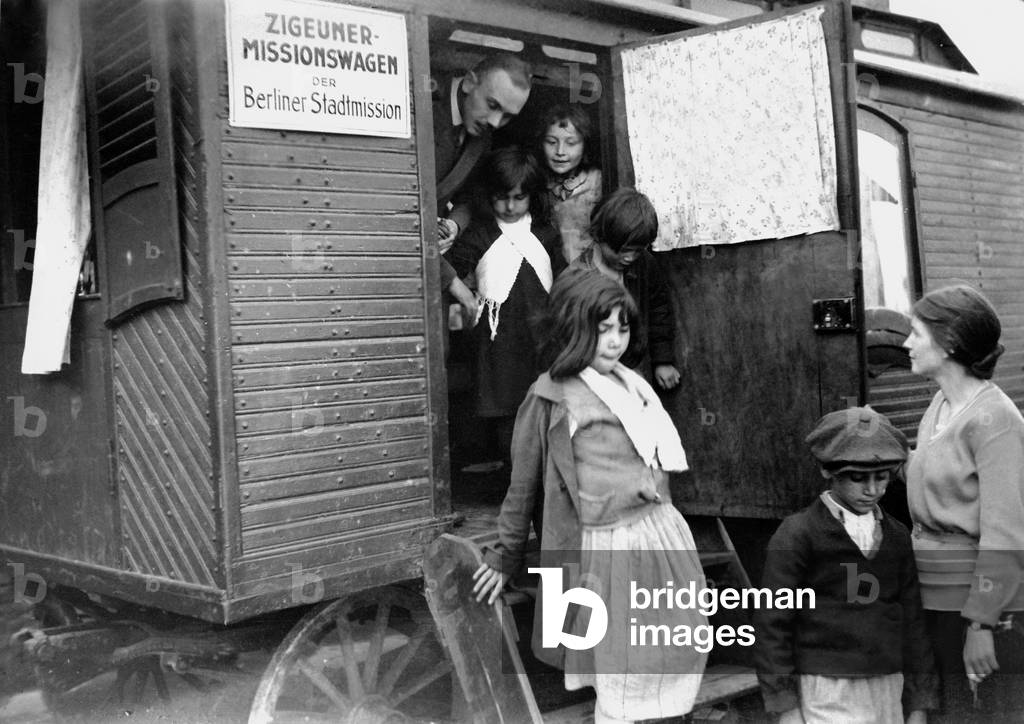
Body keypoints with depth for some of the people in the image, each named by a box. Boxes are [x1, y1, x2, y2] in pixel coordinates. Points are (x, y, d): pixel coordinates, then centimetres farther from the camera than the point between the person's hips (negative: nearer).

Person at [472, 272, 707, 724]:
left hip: (663, 530, 7)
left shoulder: (631, 382, 11)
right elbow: (524, 483, 1)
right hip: (608, 545, -6)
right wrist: (506, 555, 9)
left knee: (676, 658, 15)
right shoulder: (552, 396, -7)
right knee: (621, 683, 5)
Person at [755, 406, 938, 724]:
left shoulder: (896, 536, 9)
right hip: (827, 694, -5)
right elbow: (772, 620, -8)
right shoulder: (797, 535, -8)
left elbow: (912, 620, 14)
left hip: (886, 693, 6)